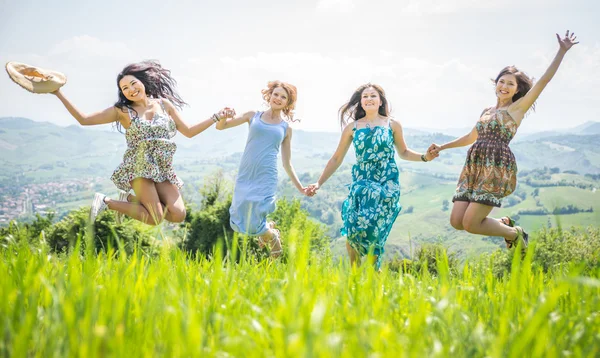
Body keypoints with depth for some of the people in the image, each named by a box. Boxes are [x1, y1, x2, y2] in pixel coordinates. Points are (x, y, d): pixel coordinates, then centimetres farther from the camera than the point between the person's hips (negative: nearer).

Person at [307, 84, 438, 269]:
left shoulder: (392, 125, 5)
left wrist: (424, 157, 0)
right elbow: (336, 159, 12)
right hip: (360, 184, 2)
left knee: (372, 227, -14)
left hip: (386, 185, -2)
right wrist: (319, 183, 8)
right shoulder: (352, 127, 7)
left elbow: (404, 152, 18)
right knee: (351, 230, -7)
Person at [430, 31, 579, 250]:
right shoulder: (487, 111, 23)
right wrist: (442, 147, 37)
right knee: (456, 222, -5)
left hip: (497, 168, -7)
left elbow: (544, 80, -3)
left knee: (470, 224, -15)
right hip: (473, 167, 7)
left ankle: (514, 234, 10)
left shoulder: (518, 107, 5)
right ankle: (503, 223, 18)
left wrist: (562, 51, -7)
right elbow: (471, 137, 36)